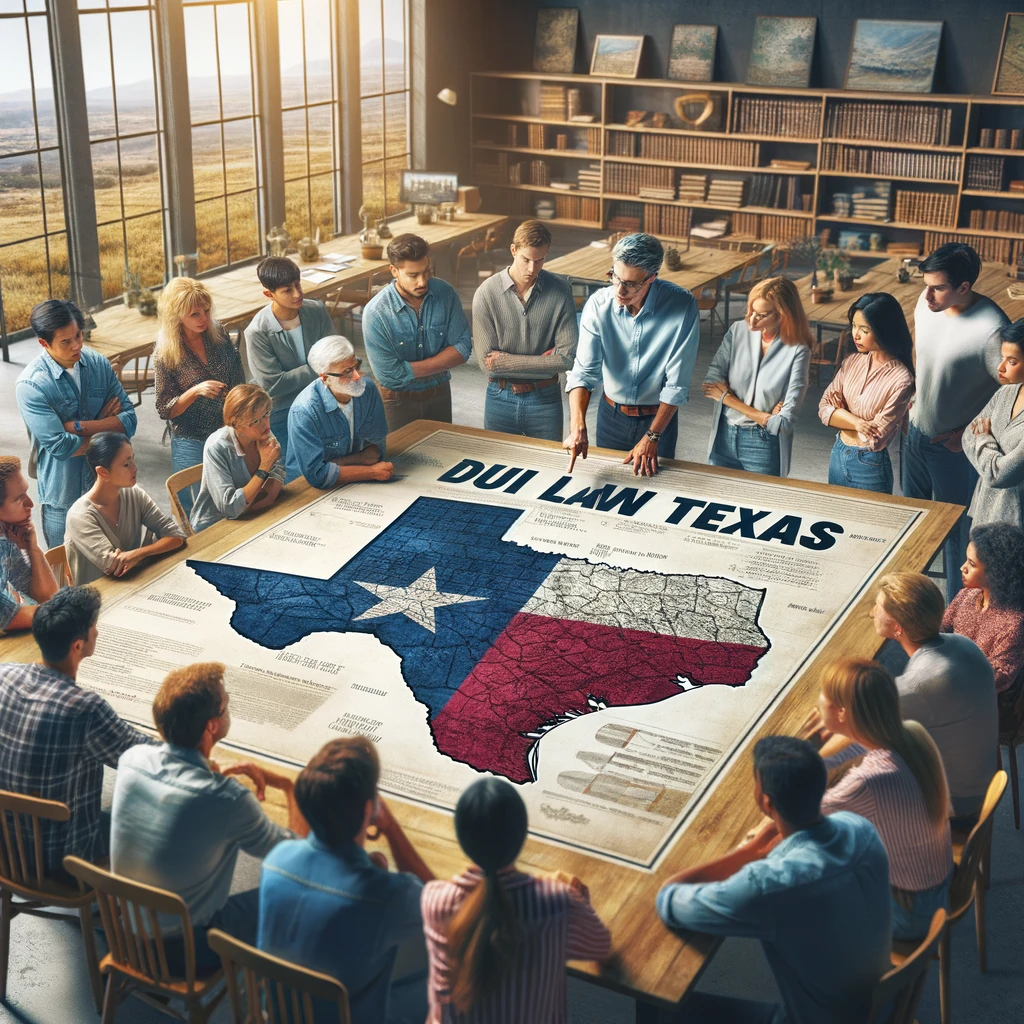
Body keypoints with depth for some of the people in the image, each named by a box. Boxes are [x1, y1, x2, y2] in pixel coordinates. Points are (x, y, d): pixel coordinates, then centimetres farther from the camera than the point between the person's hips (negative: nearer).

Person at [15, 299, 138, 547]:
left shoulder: (98, 364, -3)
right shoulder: (30, 385, -18)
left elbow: (129, 420, -8)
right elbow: (59, 446, -24)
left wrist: (79, 426, -20)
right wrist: (107, 427, -10)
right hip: (64, 498, -4)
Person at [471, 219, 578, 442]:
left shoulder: (560, 290, -9)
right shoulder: (487, 293, -10)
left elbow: (567, 357, -13)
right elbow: (486, 362, -13)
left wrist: (505, 361, -13)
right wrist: (543, 362, -12)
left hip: (545, 399, 0)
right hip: (500, 398, 0)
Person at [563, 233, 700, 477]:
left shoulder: (682, 306, -23)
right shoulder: (598, 304, -17)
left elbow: (677, 383, -20)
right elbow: (583, 372, -20)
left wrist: (652, 437, -20)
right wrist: (577, 427, -35)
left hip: (658, 417, -2)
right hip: (611, 414, 2)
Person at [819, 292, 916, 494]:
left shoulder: (900, 379, -19)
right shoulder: (852, 362, -1)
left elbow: (876, 439, -17)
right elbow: (824, 409, -4)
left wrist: (841, 414, -5)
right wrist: (856, 422, -20)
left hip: (871, 466, -6)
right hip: (838, 455, 6)